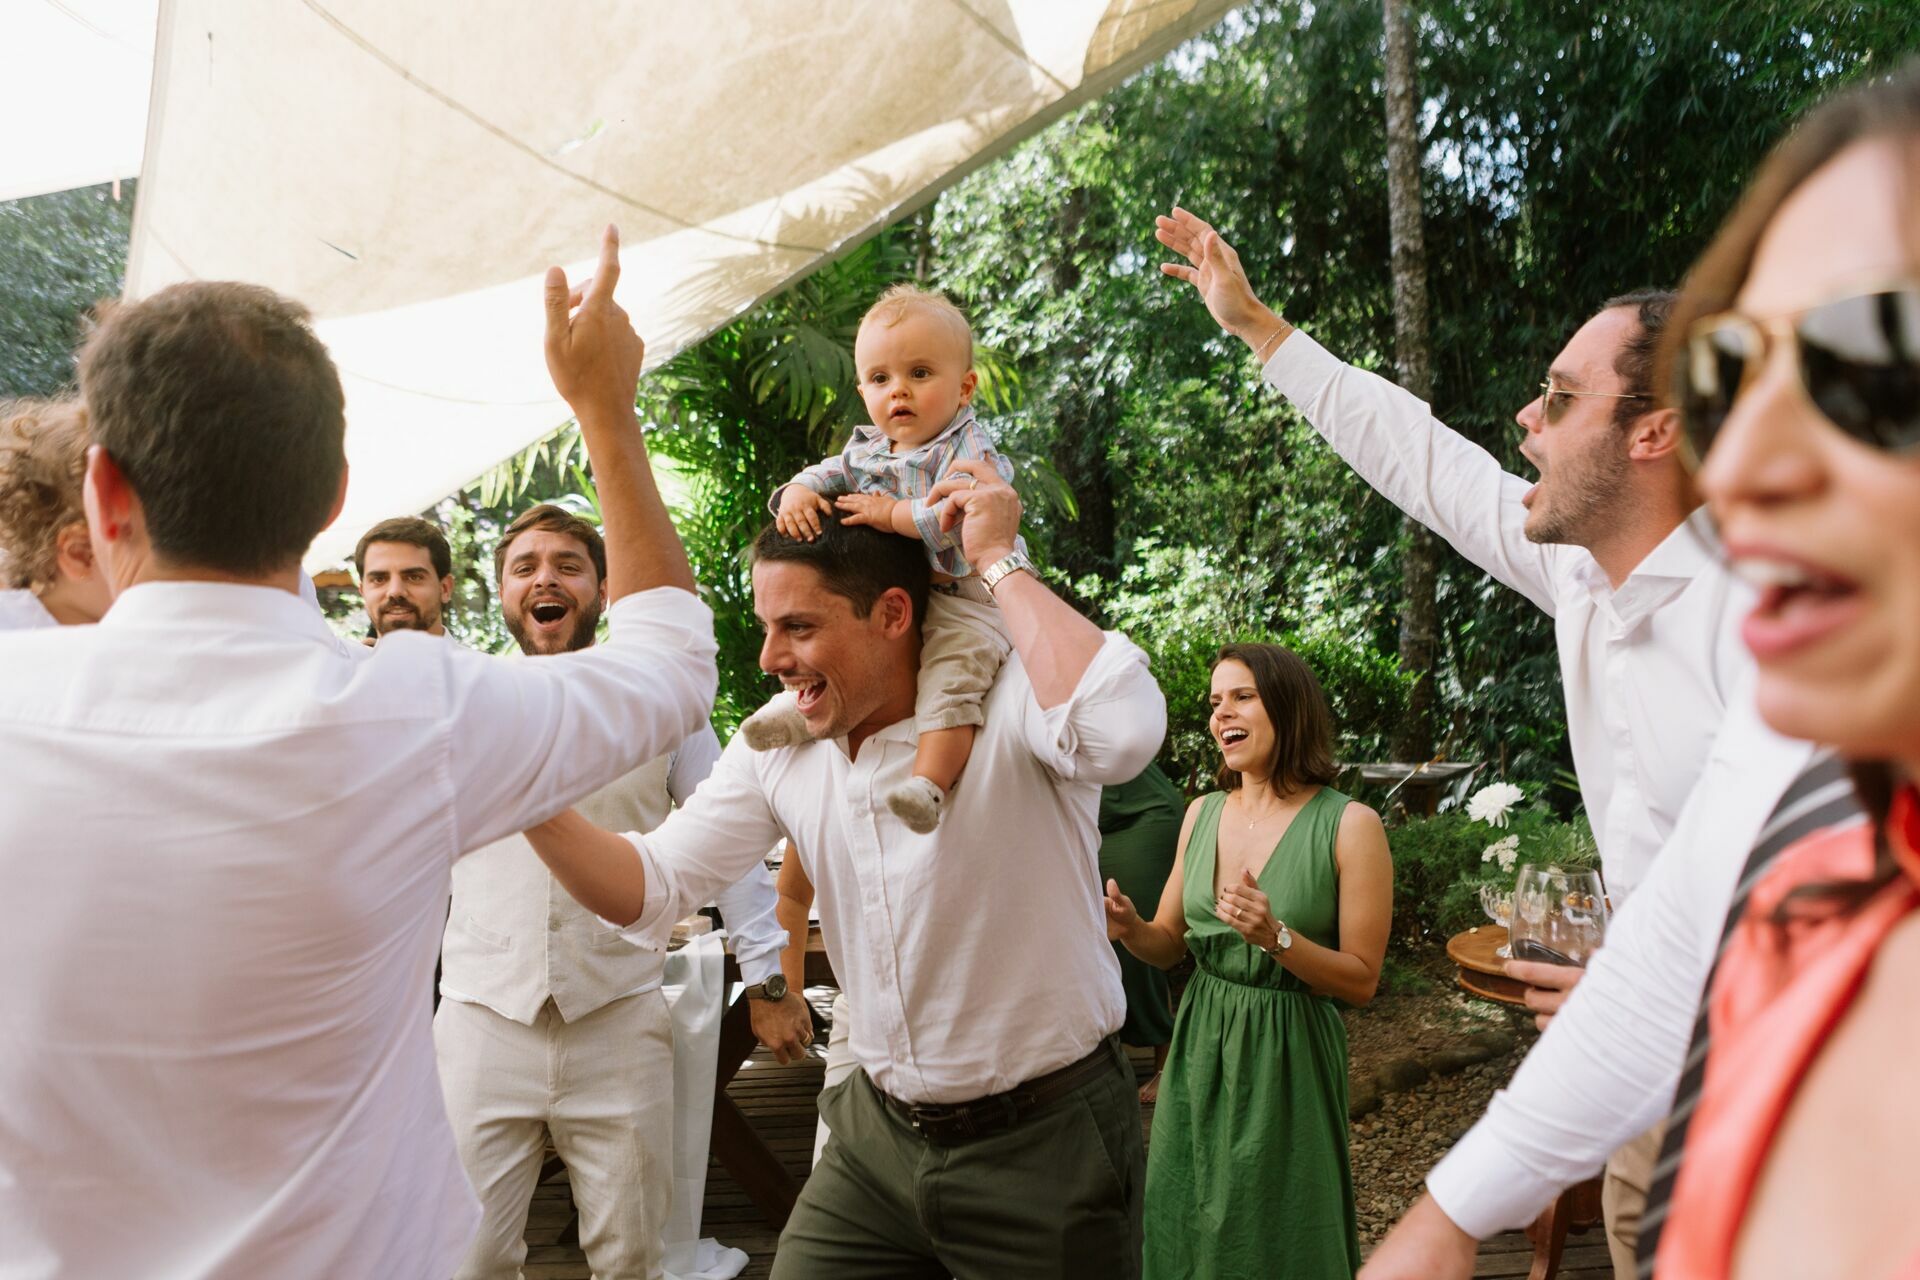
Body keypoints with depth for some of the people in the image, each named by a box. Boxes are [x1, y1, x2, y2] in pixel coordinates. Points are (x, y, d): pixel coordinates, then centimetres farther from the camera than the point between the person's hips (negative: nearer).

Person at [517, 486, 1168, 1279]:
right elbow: (649, 887, -2)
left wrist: (996, 561, -31)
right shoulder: (778, 749, -3)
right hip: (880, 1131, 5)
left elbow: (1123, 730, -44)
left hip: (1047, 1139, -5)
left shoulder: (1012, 701, -21)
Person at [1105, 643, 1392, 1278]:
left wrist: (1276, 937, -26)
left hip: (1288, 1060, -4)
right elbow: (1170, 944, 8)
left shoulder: (1350, 825, -13)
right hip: (1200, 1046, 5)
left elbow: (1360, 980, -11)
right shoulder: (1202, 814, 2)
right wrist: (1130, 927, -13)